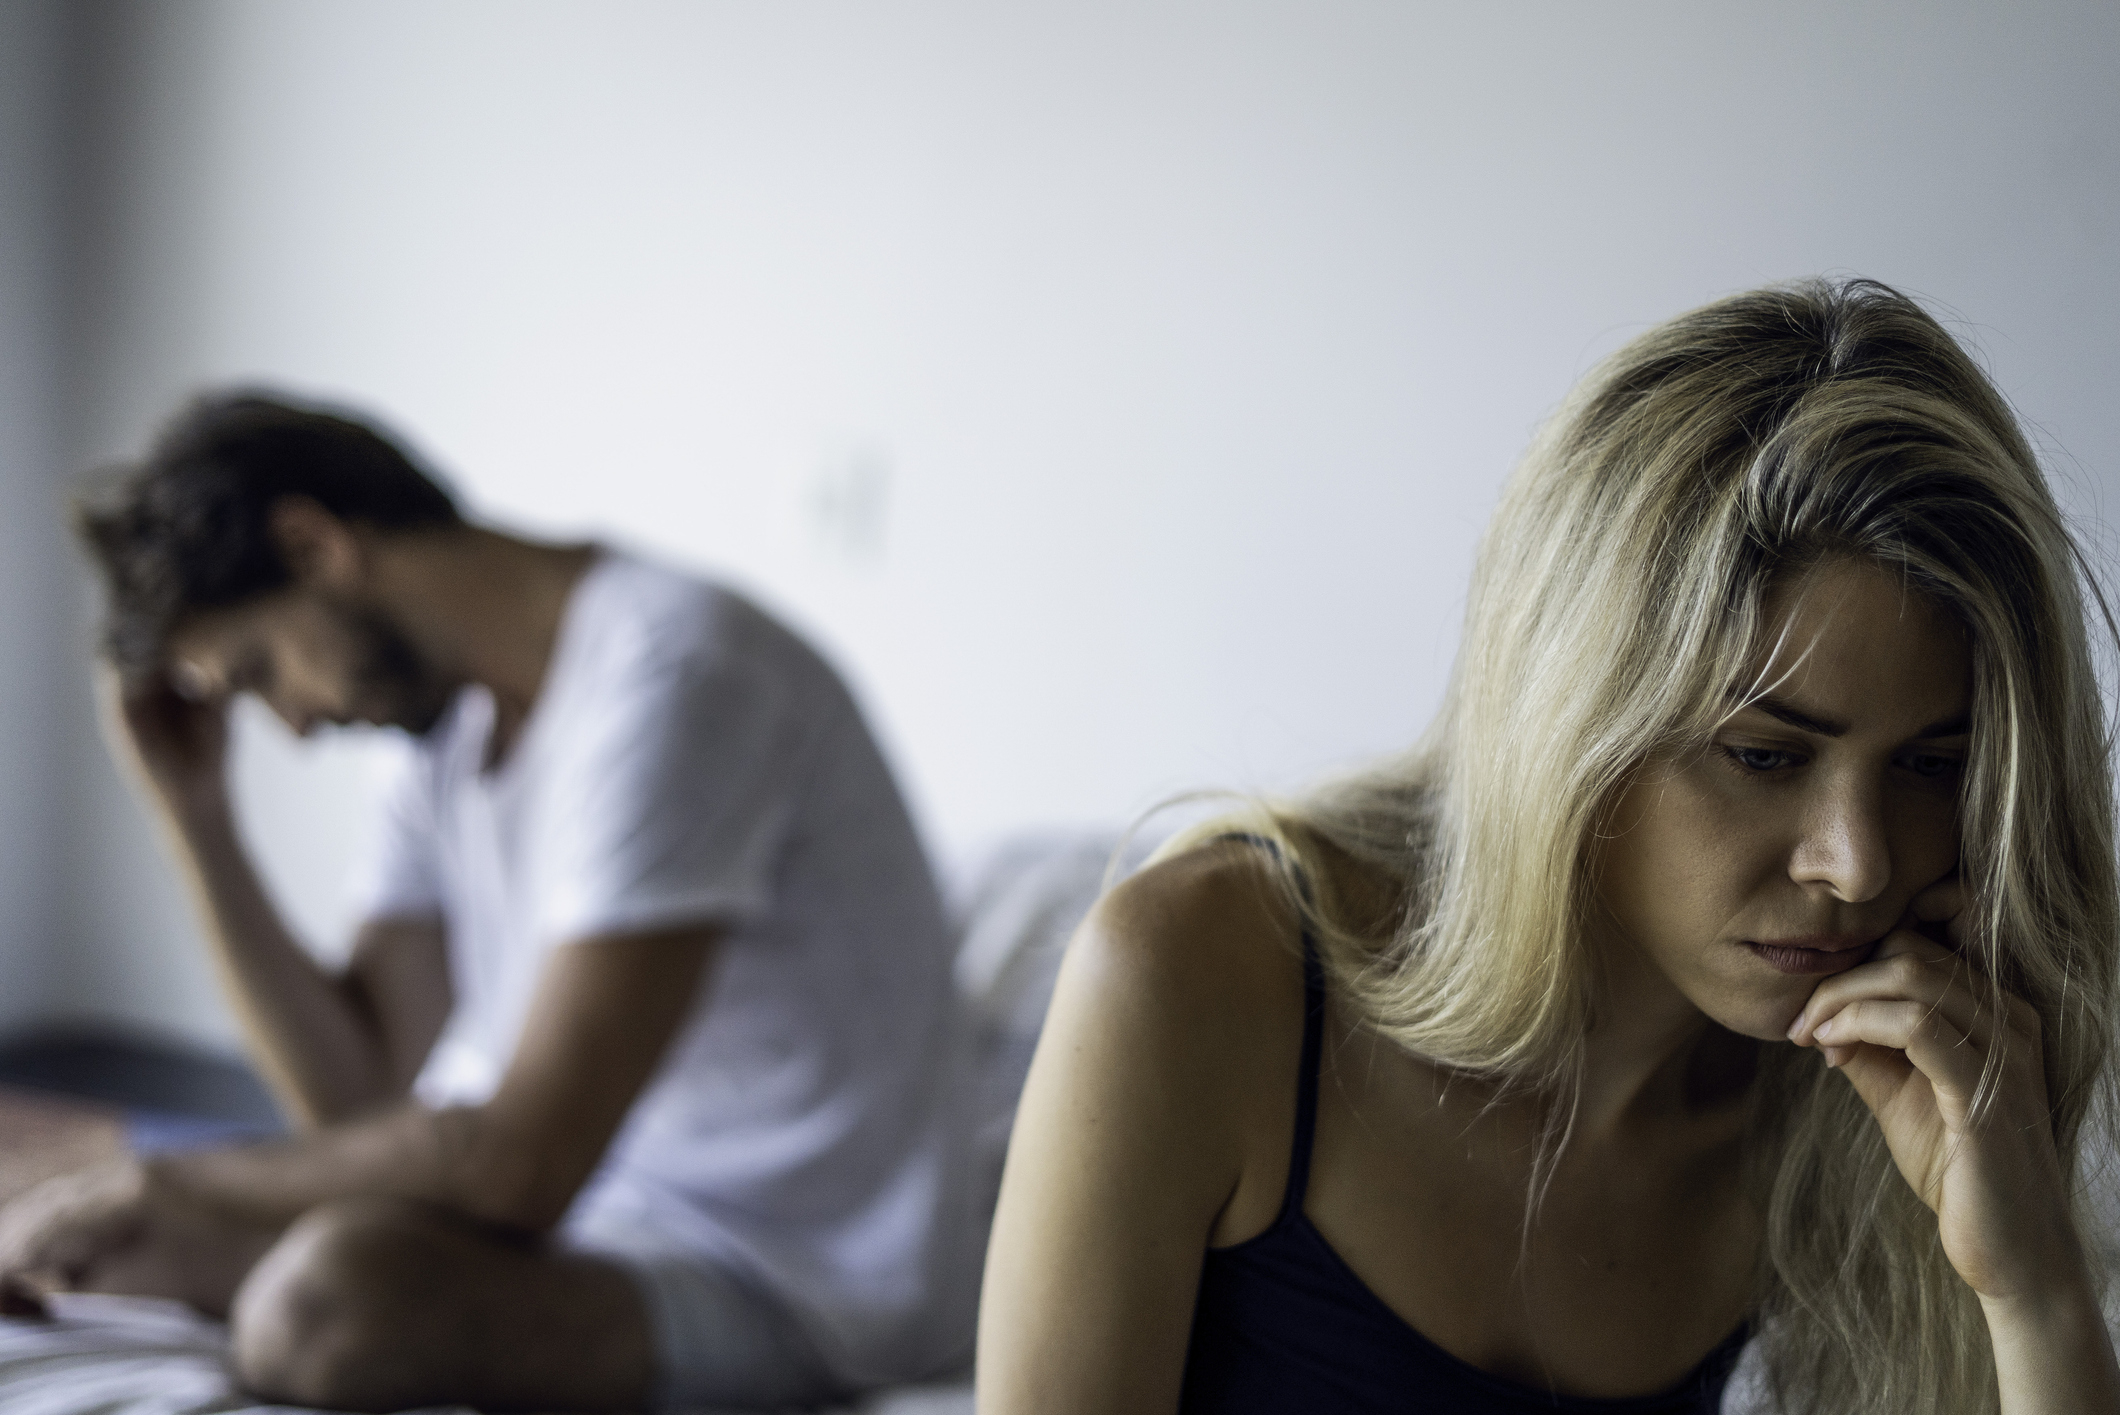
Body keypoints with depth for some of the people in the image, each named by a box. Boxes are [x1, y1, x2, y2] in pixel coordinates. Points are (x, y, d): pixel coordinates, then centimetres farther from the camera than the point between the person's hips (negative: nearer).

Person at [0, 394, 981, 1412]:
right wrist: (194, 811, 2)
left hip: (801, 1287, -9)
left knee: (341, 1284, -35)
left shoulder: (669, 677, -22)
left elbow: (520, 1165, -25)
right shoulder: (450, 712, 8)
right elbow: (357, 1093, 7)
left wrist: (159, 1182, -14)